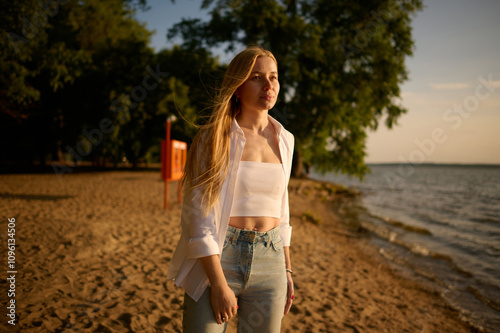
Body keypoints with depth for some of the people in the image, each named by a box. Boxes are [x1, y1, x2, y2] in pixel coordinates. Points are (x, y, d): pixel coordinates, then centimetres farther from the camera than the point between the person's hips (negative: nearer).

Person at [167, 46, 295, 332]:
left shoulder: (284, 140, 8)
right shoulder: (214, 137, -7)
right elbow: (198, 214, -12)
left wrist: (287, 270, 13)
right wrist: (219, 284, -16)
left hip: (269, 260, 4)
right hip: (215, 259, -4)